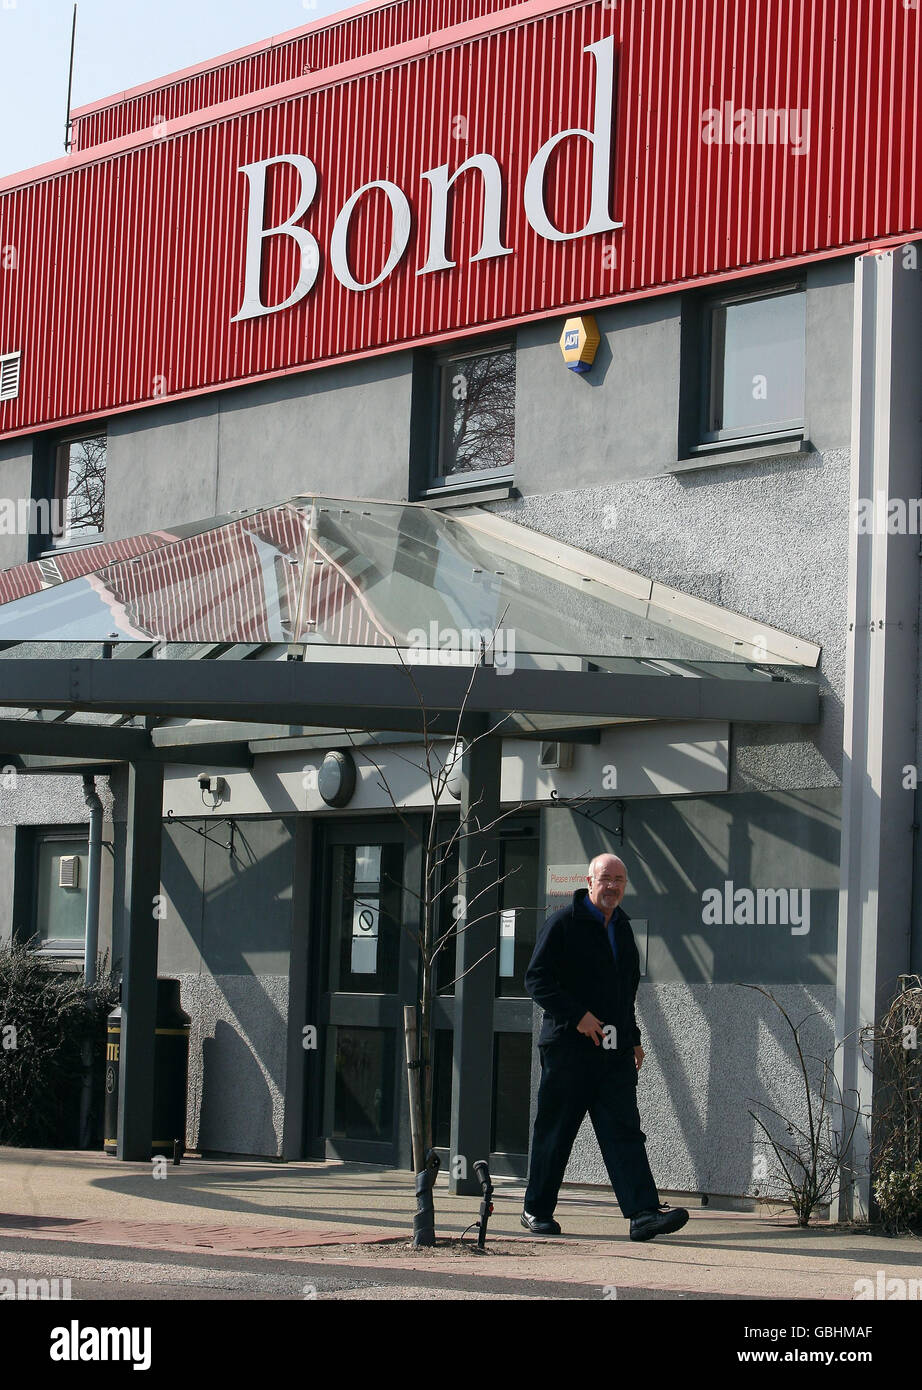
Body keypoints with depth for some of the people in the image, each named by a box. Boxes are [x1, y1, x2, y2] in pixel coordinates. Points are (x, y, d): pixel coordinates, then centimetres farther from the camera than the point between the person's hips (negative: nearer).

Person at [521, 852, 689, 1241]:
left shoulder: (622, 928, 18)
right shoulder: (563, 924, -4)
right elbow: (537, 980, -9)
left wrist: (633, 1039, 21)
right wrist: (577, 1016, -17)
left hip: (615, 1050, 5)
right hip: (568, 1048, -5)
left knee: (624, 1131, -6)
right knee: (554, 1132, 3)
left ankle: (644, 1213, -15)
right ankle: (537, 1210, 15)